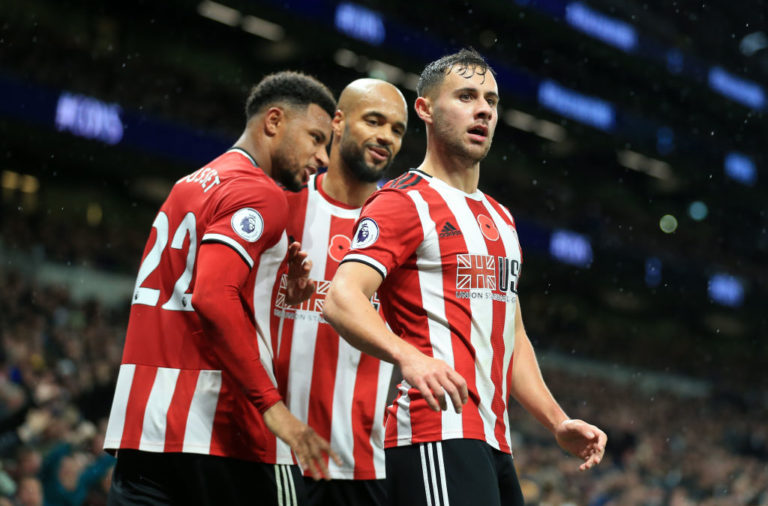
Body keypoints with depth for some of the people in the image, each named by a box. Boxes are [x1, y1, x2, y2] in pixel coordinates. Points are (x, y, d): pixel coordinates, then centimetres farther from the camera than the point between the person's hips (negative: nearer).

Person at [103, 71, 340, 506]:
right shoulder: (260, 194, -8)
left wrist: (277, 296, 12)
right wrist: (272, 404, -22)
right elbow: (213, 299, -22)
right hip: (215, 424, -8)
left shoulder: (192, 185, 21)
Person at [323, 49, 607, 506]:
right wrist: (409, 357, -35)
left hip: (494, 443, 9)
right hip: (437, 436, -9)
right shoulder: (406, 202, -4)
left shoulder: (501, 220, 24)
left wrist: (559, 423, 19)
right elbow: (342, 299, -18)